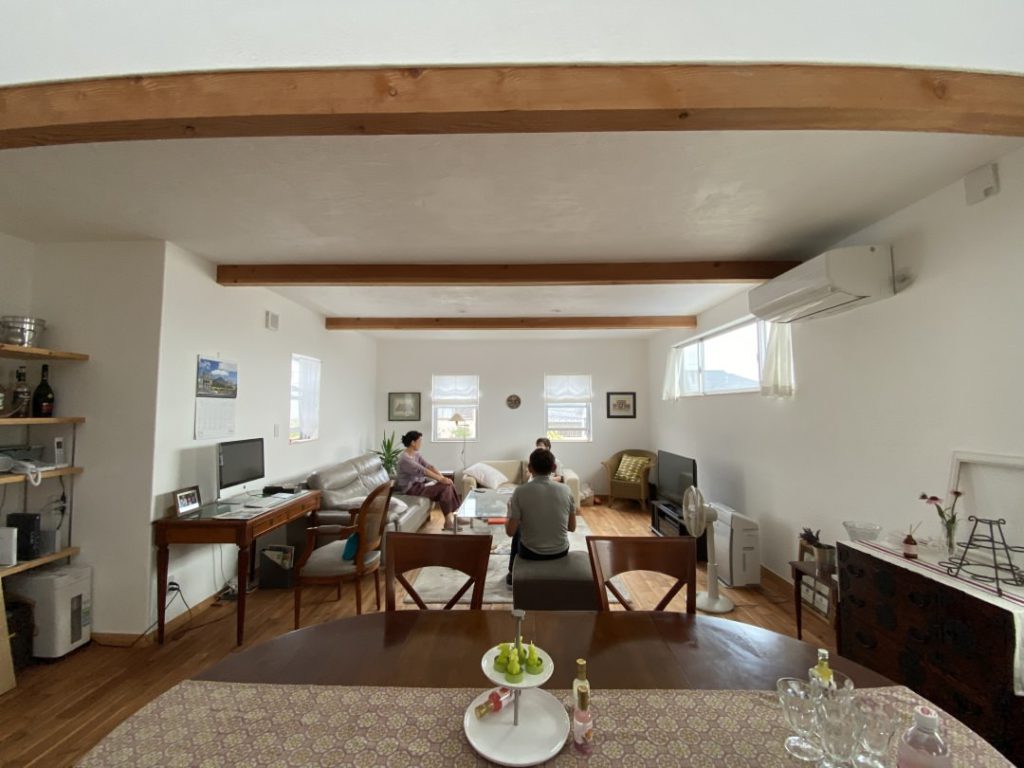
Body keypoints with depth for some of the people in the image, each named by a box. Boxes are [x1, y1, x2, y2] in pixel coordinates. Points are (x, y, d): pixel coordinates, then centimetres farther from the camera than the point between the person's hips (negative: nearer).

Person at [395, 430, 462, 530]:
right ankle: (448, 521, -12)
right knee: (444, 487, -20)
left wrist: (443, 477, -13)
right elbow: (423, 471, -27)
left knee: (449, 484, -7)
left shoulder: (416, 454, 7)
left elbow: (429, 466, 0)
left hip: (419, 483, 9)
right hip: (411, 488, -9)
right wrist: (441, 479, -27)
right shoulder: (405, 459, -22)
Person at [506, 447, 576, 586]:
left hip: (531, 553, -2)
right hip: (560, 552, 2)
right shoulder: (565, 489, -10)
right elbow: (572, 527, 1)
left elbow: (510, 531, -11)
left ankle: (512, 574, 47)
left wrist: (510, 511, 7)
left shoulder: (521, 491, -18)